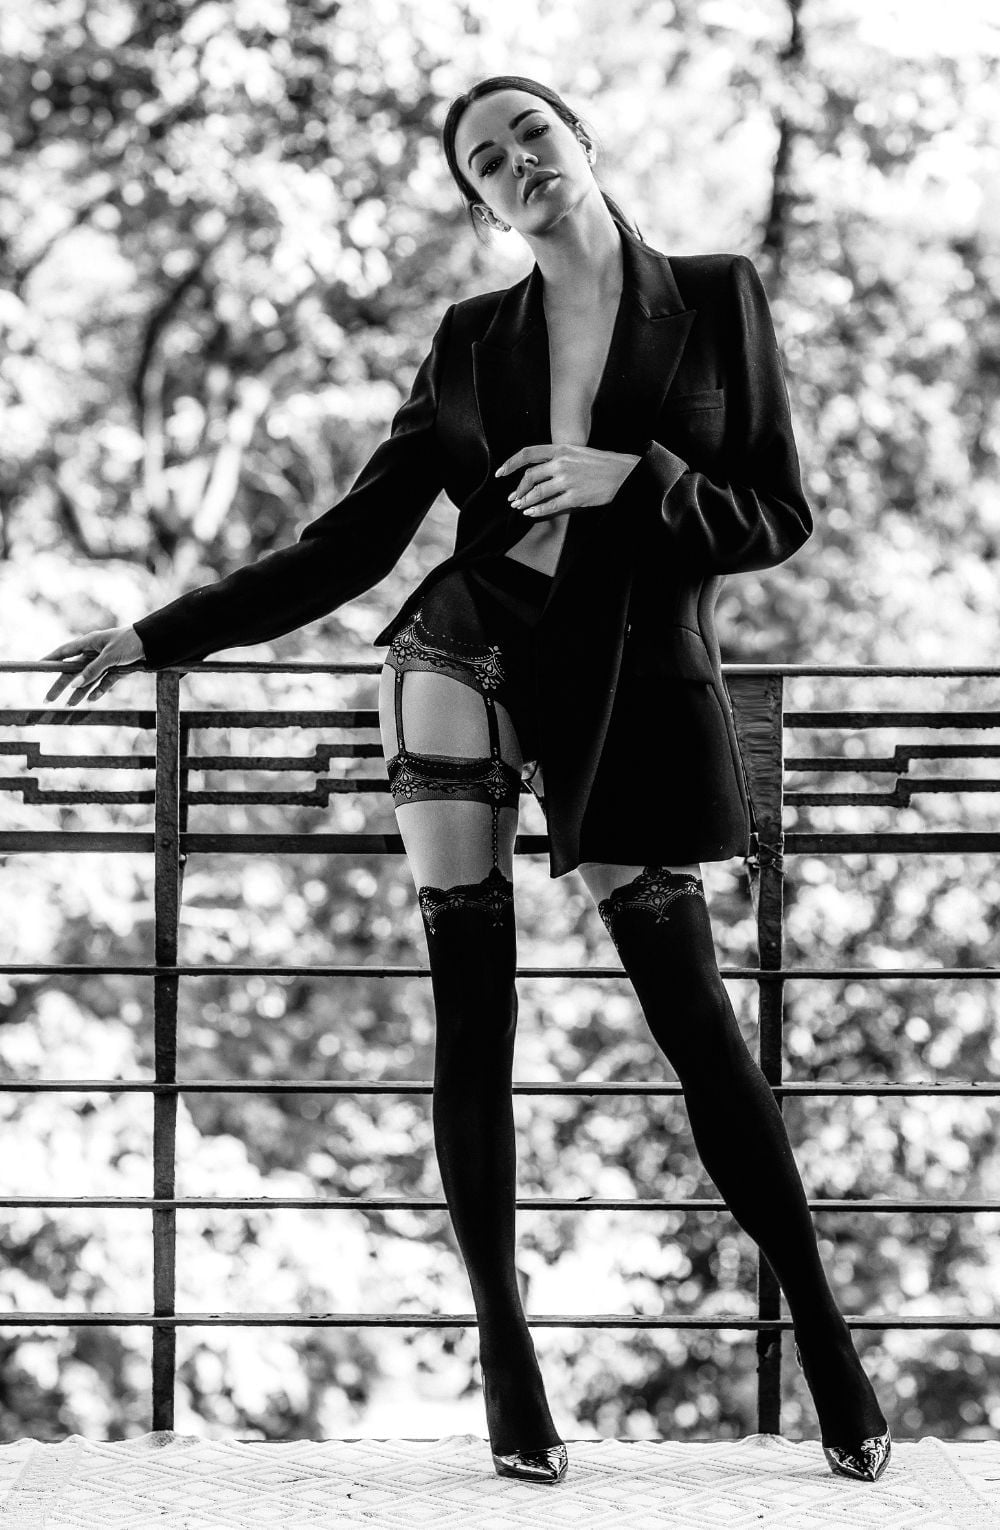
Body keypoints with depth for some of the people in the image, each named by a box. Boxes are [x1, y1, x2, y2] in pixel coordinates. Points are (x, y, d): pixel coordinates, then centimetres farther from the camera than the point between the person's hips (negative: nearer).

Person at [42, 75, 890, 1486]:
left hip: (637, 680, -2)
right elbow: (351, 545, 9)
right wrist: (162, 635, 4)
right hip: (471, 654, 2)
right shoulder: (471, 342, 9)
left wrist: (630, 481, -14)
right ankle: (503, 1351, 3)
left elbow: (780, 516, 2)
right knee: (472, 1013, -5)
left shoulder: (719, 298, 5)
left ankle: (821, 1331, 9)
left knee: (693, 1011, -3)